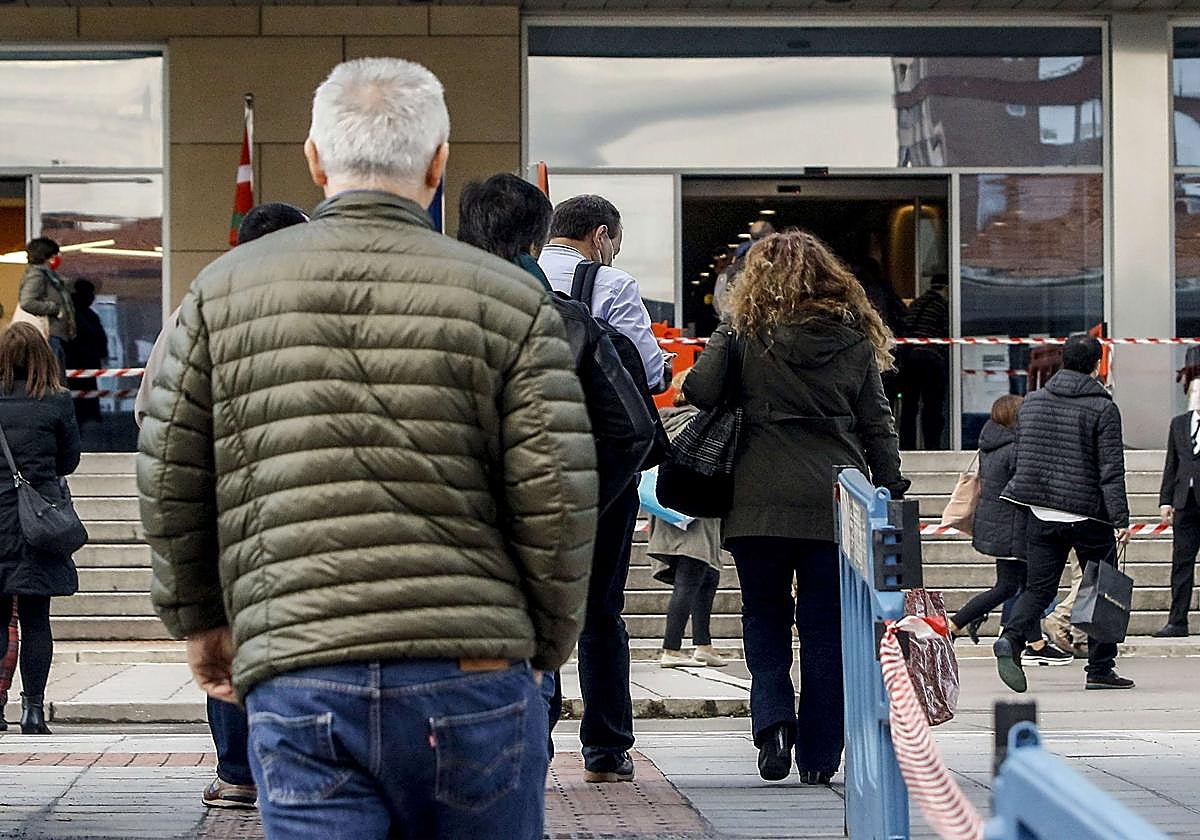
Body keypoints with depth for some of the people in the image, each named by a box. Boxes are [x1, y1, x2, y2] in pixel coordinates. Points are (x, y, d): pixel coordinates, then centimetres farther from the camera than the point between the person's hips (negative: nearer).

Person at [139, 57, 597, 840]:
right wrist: (546, 645, 12)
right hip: (473, 668, 0)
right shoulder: (511, 300, 2)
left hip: (295, 681, 1)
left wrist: (201, 620, 23)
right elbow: (557, 500, -2)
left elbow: (168, 485, 9)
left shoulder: (223, 291, 8)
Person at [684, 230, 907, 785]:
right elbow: (878, 427, 7)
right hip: (836, 504, 1)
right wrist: (891, 494, 12)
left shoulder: (743, 334, -1)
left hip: (758, 504, -1)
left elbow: (699, 392, -10)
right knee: (826, 626, 7)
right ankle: (819, 757, 9)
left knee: (764, 615, 15)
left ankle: (772, 717, -7)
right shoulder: (856, 341, 7)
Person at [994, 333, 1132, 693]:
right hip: (1089, 515, -4)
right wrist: (1120, 519, -14)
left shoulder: (1032, 402, 7)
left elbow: (1022, 457, 17)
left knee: (1038, 587, 7)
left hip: (1041, 514, 4)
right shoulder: (1103, 408, -8)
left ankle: (1011, 639, -20)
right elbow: (1111, 470, -13)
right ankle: (1100, 669, 10)